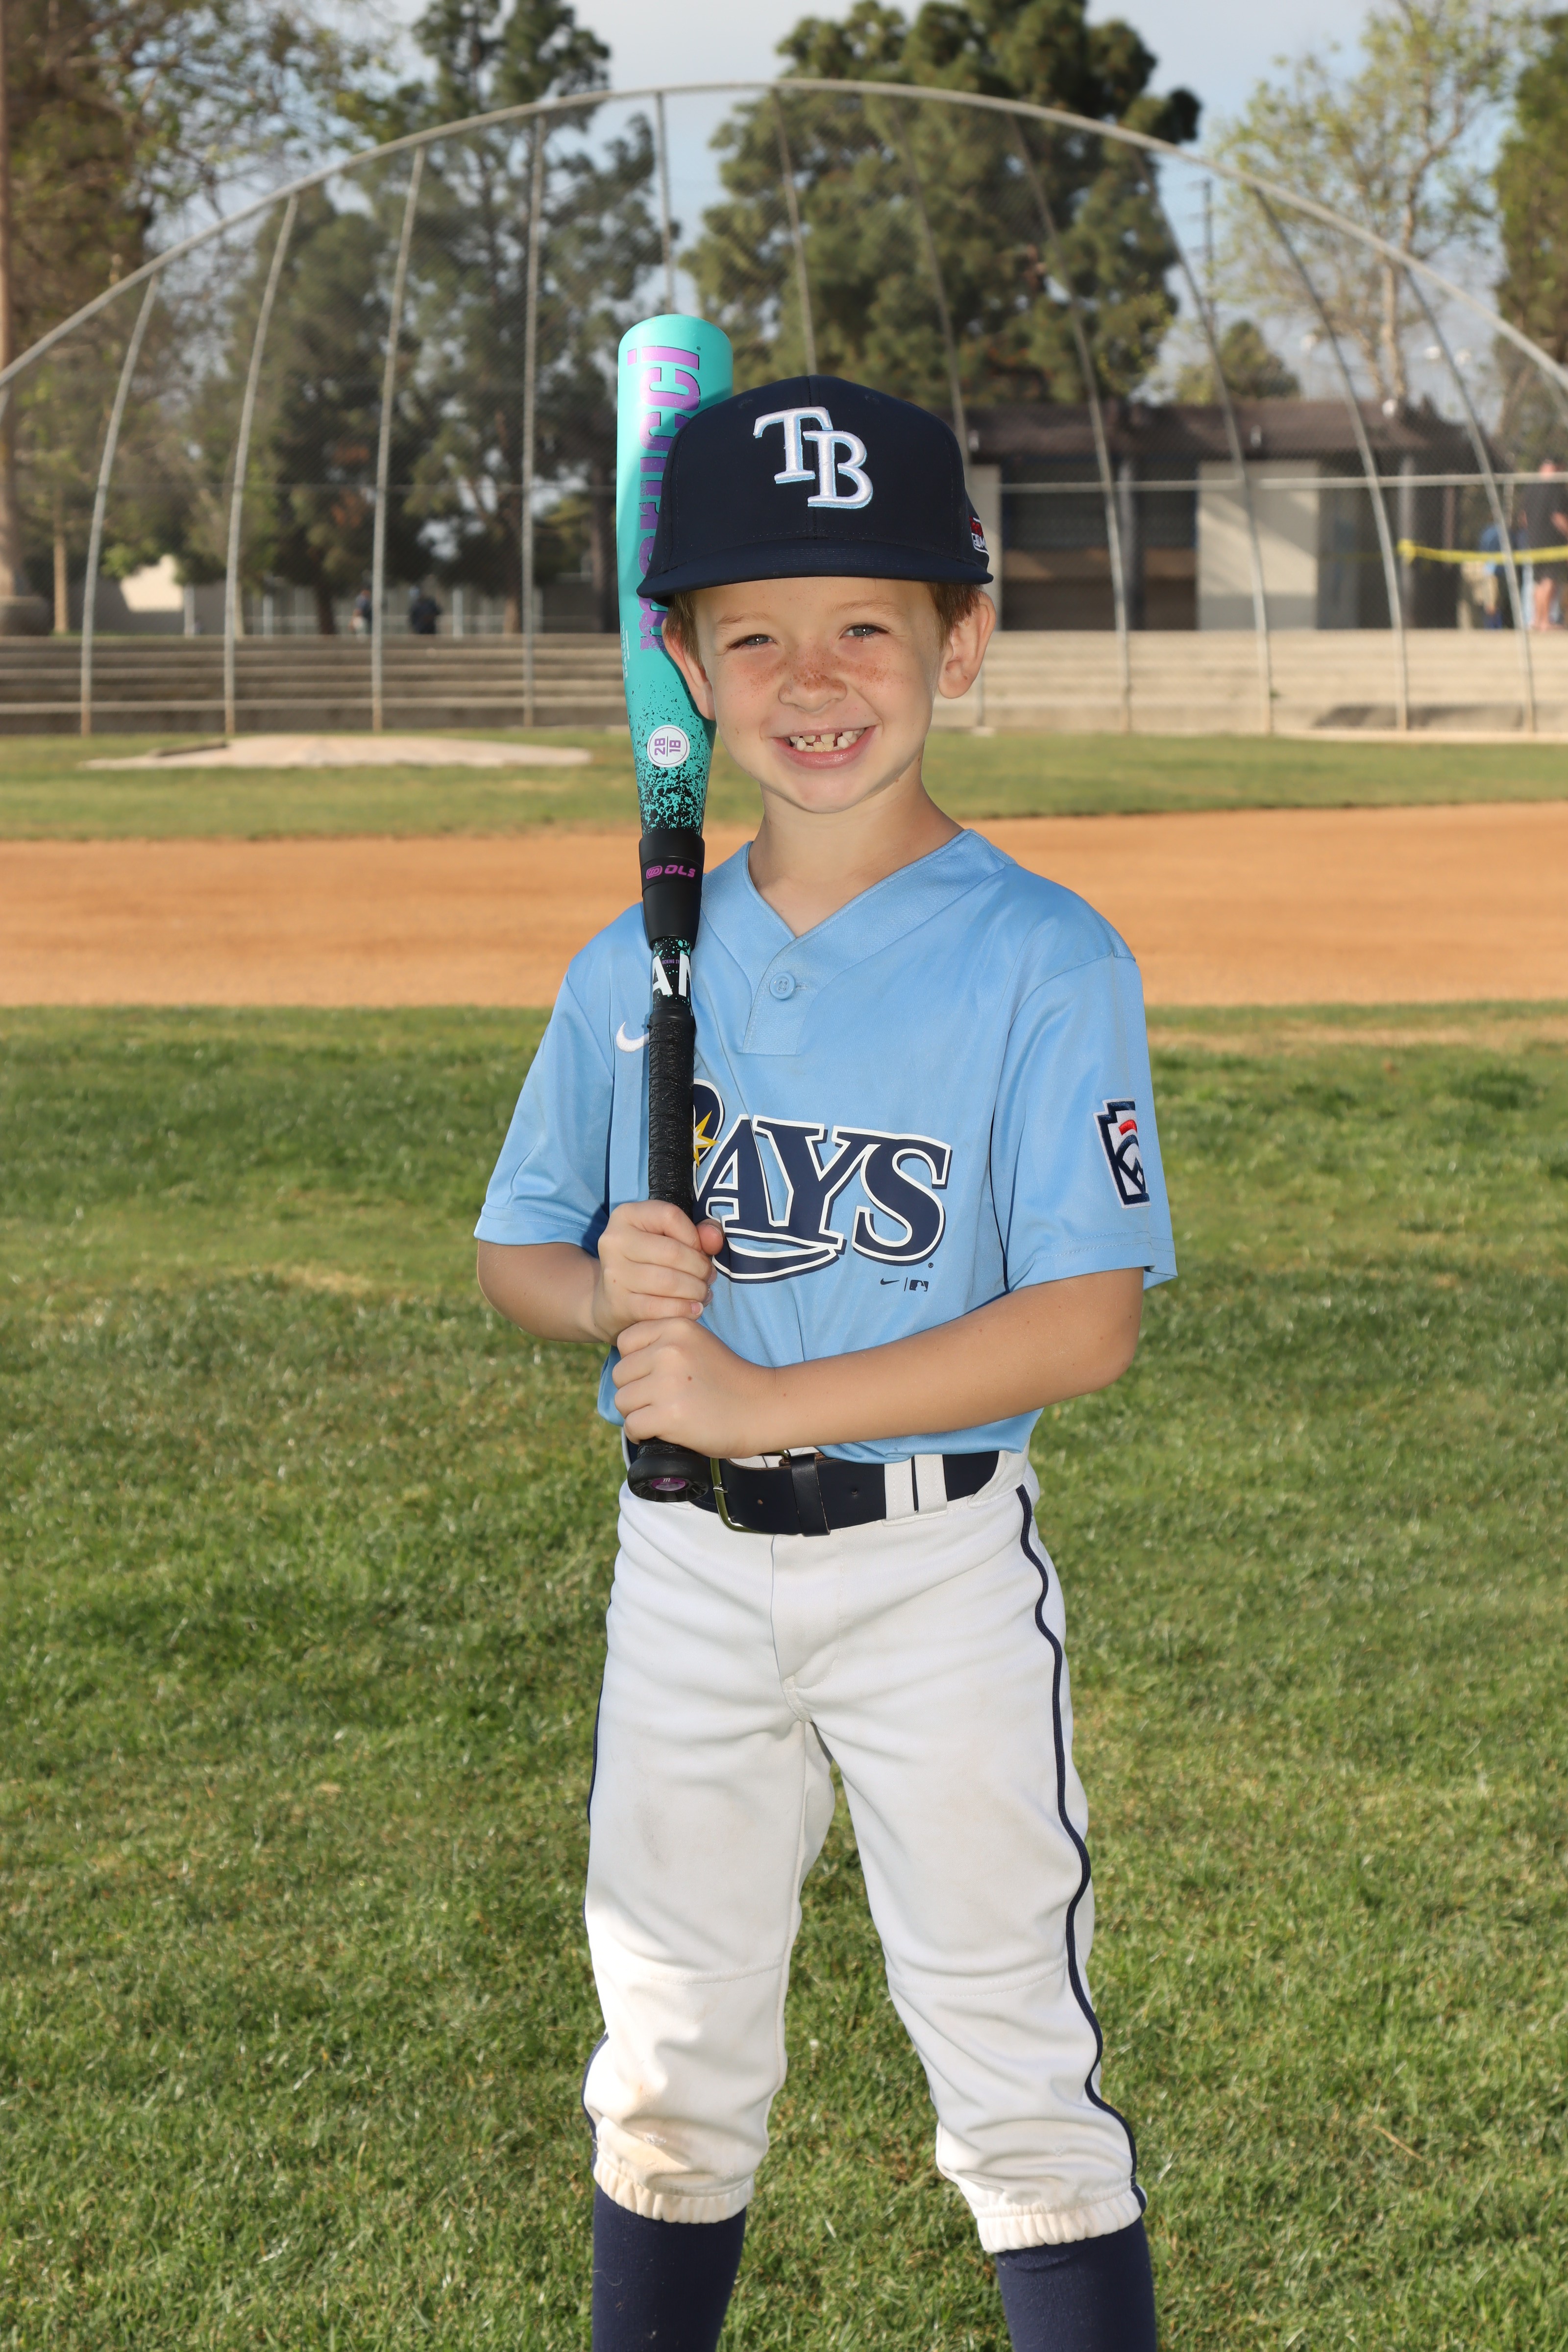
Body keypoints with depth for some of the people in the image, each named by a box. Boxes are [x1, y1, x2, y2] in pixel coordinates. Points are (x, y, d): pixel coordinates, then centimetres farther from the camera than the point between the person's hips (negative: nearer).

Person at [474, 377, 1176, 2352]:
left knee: (1018, 2067, 0)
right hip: (686, 1571, 4)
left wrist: (760, 1401, -22)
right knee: (670, 2060, 16)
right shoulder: (638, 969, 4)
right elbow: (513, 1251, 12)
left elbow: (1087, 1321, -18)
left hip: (939, 1560, -4)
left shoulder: (1041, 962, -11)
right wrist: (609, 1290, -12)